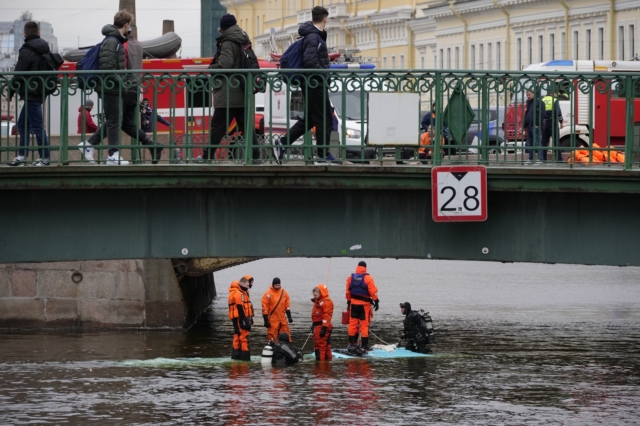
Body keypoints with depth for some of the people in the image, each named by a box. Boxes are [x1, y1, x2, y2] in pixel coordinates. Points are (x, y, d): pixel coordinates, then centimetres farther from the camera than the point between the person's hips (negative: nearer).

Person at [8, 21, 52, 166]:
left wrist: (11, 91, -4)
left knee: (37, 126, -7)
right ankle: (22, 156, 18)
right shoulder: (44, 49, 12)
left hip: (31, 93, -9)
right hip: (41, 92, 9)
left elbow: (18, 74, -15)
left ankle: (45, 158, -6)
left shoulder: (26, 52, -14)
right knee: (22, 124, 16)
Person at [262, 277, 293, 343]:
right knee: (272, 335, -3)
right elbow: (265, 308, -8)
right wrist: (266, 320, -10)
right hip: (273, 319, -4)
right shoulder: (268, 293, -9)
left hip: (282, 318, 4)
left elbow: (287, 305, 12)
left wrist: (289, 316, 7)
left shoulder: (284, 292, 4)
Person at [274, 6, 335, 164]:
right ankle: (323, 154, 3)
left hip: (313, 84, 10)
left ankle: (283, 142, 9)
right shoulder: (313, 37, -15)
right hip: (316, 84, -10)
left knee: (310, 119, 14)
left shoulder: (316, 36, 15)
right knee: (325, 120, -2)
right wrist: (324, 74, -17)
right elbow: (310, 61, -25)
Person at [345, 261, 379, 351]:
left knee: (353, 323, 12)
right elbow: (373, 291, -11)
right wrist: (376, 301, -3)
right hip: (364, 304, -4)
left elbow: (348, 292, 10)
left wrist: (348, 302, 19)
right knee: (364, 324, -1)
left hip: (353, 303, 4)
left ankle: (351, 342, 15)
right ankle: (365, 345, -1)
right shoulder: (368, 278, -8)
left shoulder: (351, 278, 5)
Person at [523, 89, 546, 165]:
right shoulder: (529, 103, 20)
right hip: (529, 127, 9)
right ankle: (531, 159, 14)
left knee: (537, 143, -11)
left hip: (535, 127, -9)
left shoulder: (539, 102, -7)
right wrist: (524, 126, 20)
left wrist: (537, 124, -19)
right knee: (529, 144, 9)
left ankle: (541, 159, -10)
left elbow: (541, 114, -15)